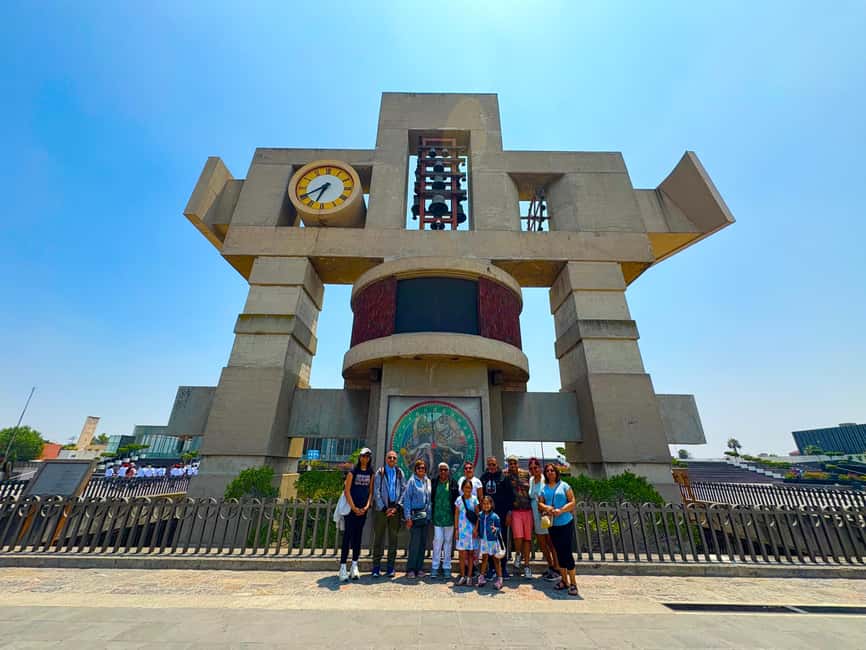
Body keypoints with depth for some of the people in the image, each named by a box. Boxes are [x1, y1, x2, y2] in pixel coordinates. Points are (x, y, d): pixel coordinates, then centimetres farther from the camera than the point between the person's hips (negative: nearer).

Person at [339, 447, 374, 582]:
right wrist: (354, 508, -9)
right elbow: (347, 490, -7)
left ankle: (355, 566, 17)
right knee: (347, 536, -3)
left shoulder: (370, 472, 7)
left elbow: (370, 490, 10)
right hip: (351, 508, -4)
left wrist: (367, 506, -3)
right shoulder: (353, 471, -6)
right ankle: (343, 567, 4)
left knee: (358, 536, 9)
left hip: (363, 509, 4)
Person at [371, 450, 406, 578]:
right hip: (381, 509, -1)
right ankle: (376, 567, 16)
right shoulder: (380, 472, 1)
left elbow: (404, 491, 4)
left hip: (395, 509, 2)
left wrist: (396, 507, -6)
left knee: (393, 539, 7)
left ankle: (390, 567, 18)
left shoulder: (400, 473, 6)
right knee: (378, 538, 4)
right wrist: (384, 508, -8)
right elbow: (376, 492, -2)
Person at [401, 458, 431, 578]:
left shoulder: (428, 481, 9)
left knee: (423, 543, 9)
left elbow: (429, 499, 13)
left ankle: (419, 568, 21)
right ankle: (410, 569, 10)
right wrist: (408, 517, -12)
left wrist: (429, 515, 8)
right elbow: (406, 499, -8)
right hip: (415, 515, -5)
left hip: (425, 516, 5)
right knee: (415, 543, -4)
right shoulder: (412, 481, -6)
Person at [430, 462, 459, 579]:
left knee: (448, 541, 9)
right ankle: (435, 567, 14)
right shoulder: (433, 483, 0)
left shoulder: (453, 483, 0)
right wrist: (430, 515, 2)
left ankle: (446, 567, 22)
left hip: (449, 517, 1)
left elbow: (456, 499, 2)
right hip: (437, 517, 0)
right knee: (437, 541, 1)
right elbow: (430, 498, 5)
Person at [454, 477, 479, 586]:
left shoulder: (474, 500, -1)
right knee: (462, 553, 2)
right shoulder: (459, 500, 0)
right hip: (462, 529, 0)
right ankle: (463, 576, 14)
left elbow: (477, 515, 1)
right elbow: (456, 515, 4)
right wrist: (456, 529, 0)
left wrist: (476, 529, -6)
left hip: (472, 529, 0)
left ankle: (469, 576, 18)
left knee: (471, 553, 7)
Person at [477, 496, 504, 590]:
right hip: (483, 540, 3)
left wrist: (495, 529, -28)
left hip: (493, 540, -3)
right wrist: (478, 534, 5)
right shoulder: (480, 515, -2)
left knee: (496, 559, 8)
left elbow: (499, 528, -9)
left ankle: (499, 579, 18)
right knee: (484, 558, 15)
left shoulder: (495, 516, -13)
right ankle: (481, 577, 27)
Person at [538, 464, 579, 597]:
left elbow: (572, 502, -7)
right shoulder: (544, 488, 8)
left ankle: (573, 583, 8)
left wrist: (561, 510, -20)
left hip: (566, 523, -4)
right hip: (552, 524, 4)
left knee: (567, 552, -4)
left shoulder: (564, 486, -2)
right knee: (559, 552, 12)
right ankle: (564, 580, 25)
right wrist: (546, 507, -18)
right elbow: (540, 503, 4)